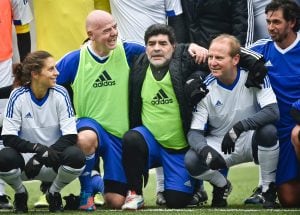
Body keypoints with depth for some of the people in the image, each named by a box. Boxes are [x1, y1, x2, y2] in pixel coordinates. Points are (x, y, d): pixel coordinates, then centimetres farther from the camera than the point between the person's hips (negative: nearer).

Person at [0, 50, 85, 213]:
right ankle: (20, 193, 1)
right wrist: (37, 148, -31)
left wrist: (43, 156, -25)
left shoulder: (60, 94, -8)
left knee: (76, 156, -32)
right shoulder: (18, 96, -10)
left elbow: (71, 137, -12)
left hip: (53, 162, 1)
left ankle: (54, 193, 1)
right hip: (26, 158, -1)